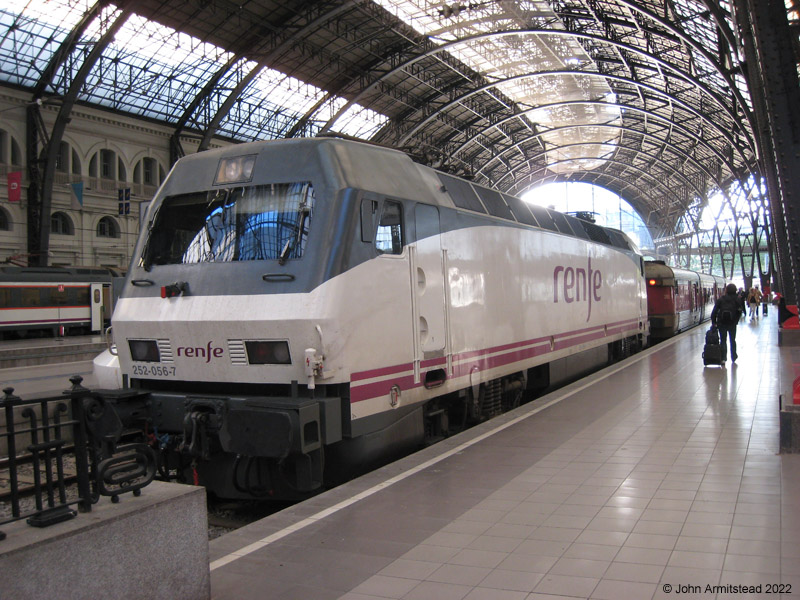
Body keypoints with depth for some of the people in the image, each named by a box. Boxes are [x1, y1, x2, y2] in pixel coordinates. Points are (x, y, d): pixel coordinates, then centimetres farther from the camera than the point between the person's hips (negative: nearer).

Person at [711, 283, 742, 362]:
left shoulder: (721, 299, -5)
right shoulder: (737, 299, -3)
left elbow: (714, 311, -7)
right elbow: (739, 312, -2)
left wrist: (714, 322, -1)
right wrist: (736, 321, 8)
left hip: (722, 323, -1)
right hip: (732, 323, 1)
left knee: (723, 340, 7)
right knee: (732, 340, 16)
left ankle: (723, 358, 1)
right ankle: (733, 357, 24)